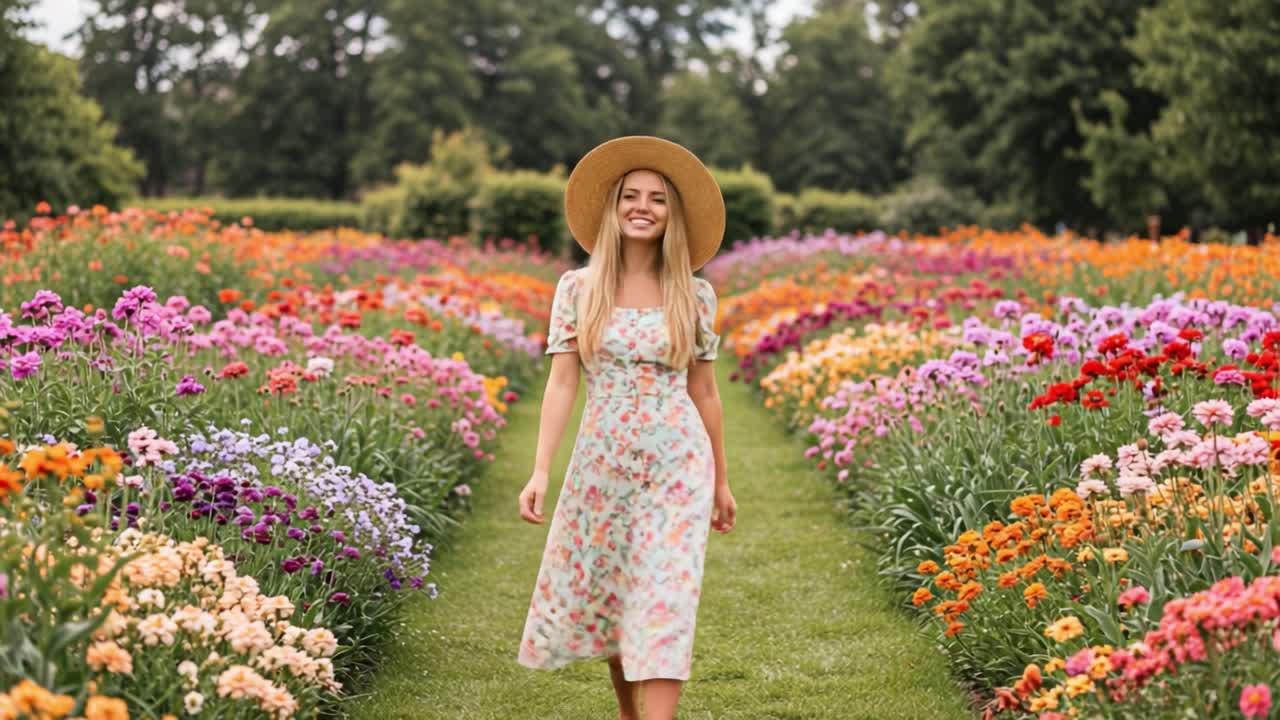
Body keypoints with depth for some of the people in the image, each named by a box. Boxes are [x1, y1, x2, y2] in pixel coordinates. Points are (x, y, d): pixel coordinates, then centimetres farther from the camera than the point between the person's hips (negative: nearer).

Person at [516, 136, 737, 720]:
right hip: (602, 464, 1)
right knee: (604, 598, 13)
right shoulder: (578, 289, -1)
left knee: (664, 605, -9)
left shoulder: (694, 295, 1)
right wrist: (540, 472, -12)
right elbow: (561, 382, -4)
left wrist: (721, 481, 11)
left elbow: (704, 391, 7)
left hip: (678, 466, -1)